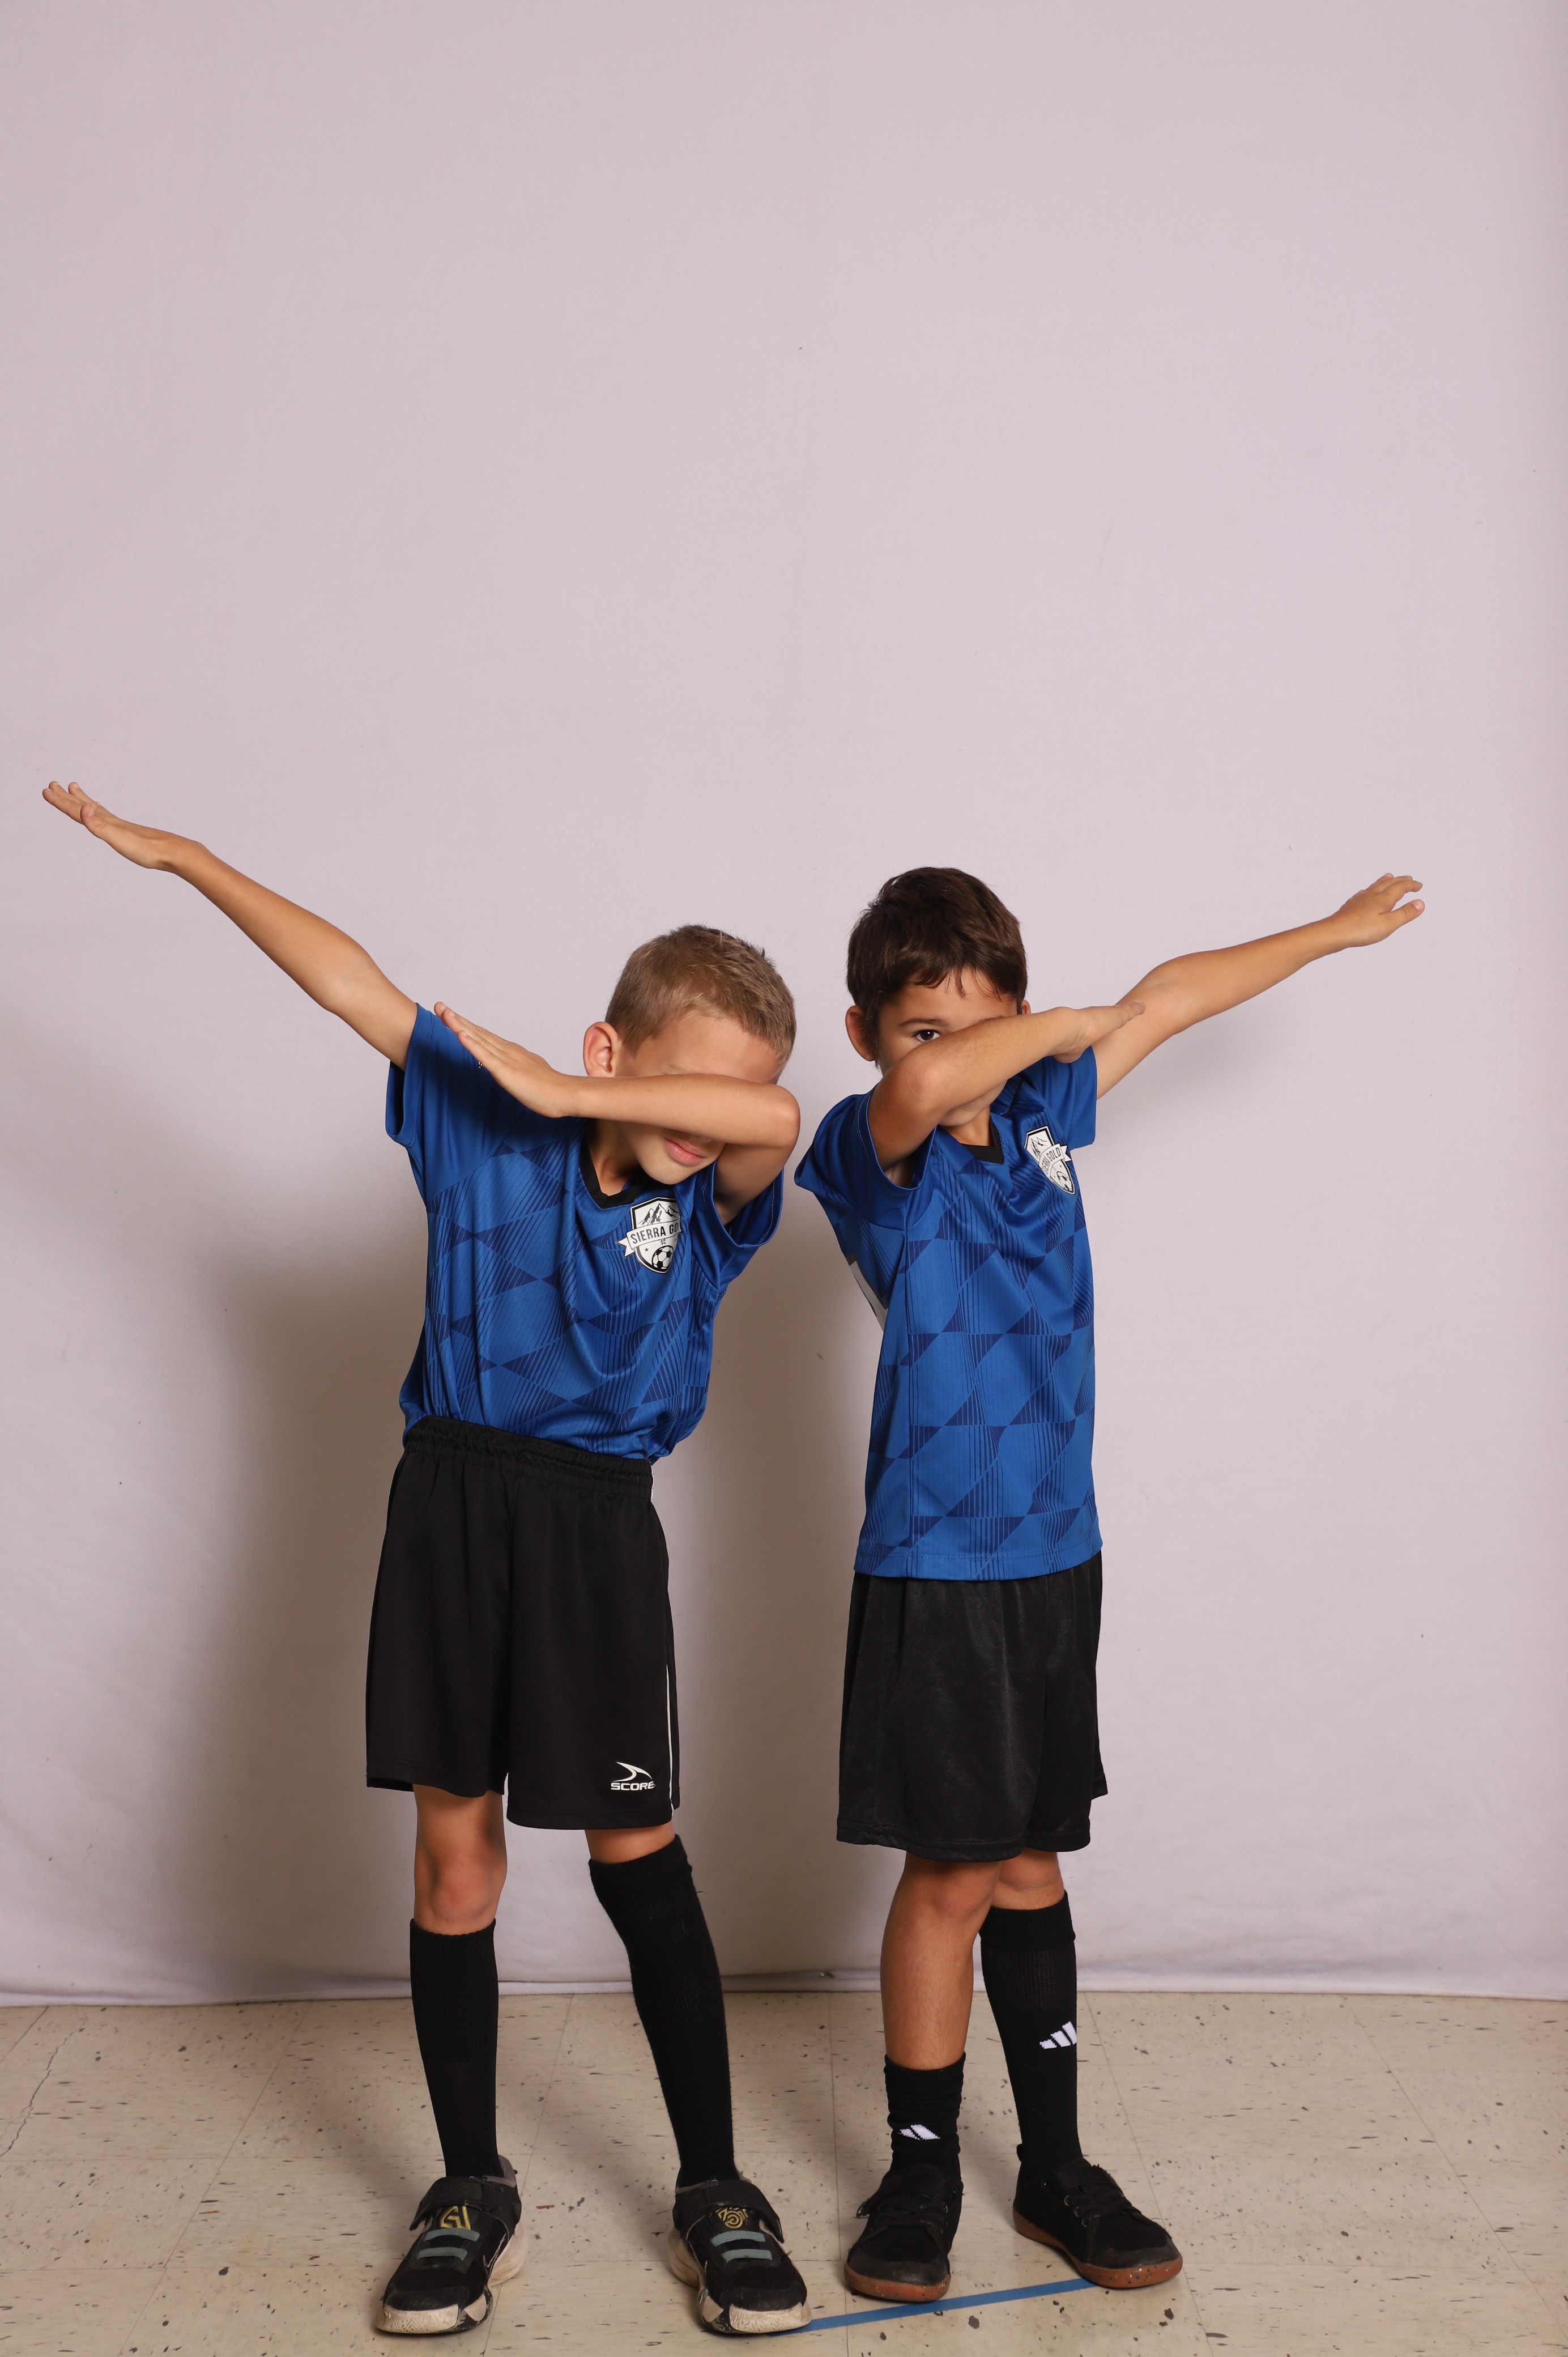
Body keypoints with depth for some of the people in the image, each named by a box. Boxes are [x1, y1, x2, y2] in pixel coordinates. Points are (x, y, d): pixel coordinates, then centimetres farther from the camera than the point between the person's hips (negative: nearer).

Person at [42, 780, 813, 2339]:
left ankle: (714, 2195, 19)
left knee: (636, 1854, 4)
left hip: (598, 1525, -1)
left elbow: (773, 1121, -27)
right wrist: (184, 857, 6)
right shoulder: (484, 1125, 0)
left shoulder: (715, 1201, -5)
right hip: (452, 1503, 2)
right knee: (454, 1844, 8)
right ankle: (471, 2194, 23)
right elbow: (351, 984, 3)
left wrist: (554, 1090, -26)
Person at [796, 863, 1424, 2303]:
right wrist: (1053, 1031, -19)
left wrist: (1334, 931, 32)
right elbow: (922, 1088, -38)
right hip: (936, 1572, -5)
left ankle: (1057, 2170, 27)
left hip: (1055, 1555, 5)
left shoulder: (1041, 1113, 5)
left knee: (1030, 1864, 15)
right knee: (951, 1875, 3)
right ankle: (922, 2175, 22)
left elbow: (1168, 1000, 20)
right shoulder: (874, 1157, -12)